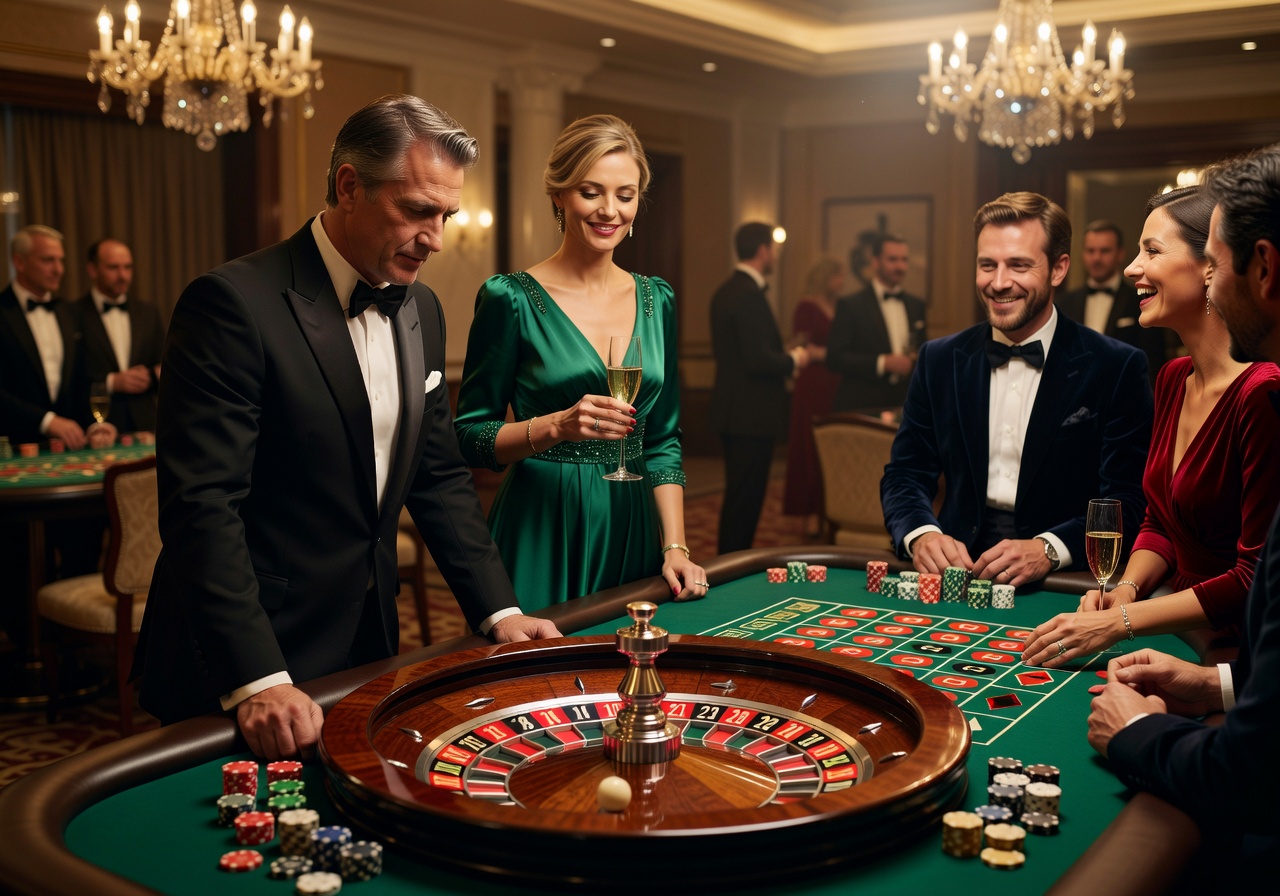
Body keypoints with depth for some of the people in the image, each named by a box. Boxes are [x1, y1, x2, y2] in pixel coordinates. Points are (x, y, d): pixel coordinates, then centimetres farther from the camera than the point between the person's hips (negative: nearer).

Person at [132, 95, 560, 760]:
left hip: (368, 646, 7)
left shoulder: (421, 310, 6)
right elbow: (201, 504, -23)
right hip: (241, 670, -7)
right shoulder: (235, 303, -18)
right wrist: (256, 681, -28)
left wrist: (498, 610, 3)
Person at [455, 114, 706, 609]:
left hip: (633, 533, 4)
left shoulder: (657, 300, 8)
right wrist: (558, 426, -22)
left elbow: (663, 441, 9)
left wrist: (675, 547, 0)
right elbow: (471, 437, -6)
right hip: (541, 536, -4)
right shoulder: (511, 298, -7)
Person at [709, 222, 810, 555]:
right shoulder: (749, 296, -19)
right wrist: (793, 360, -6)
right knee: (746, 498, -3)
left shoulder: (725, 291, 12)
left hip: (732, 411, 10)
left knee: (739, 496, 17)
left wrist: (784, 359, 14)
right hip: (752, 414, -10)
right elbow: (758, 360, -24)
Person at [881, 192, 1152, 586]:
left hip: (1064, 586, -3)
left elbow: (1130, 501, -4)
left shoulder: (1116, 368, 0)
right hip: (956, 570, 3)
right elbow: (905, 474, 10)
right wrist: (921, 534, -12)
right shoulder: (940, 360, 10)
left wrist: (1049, 550, -22)